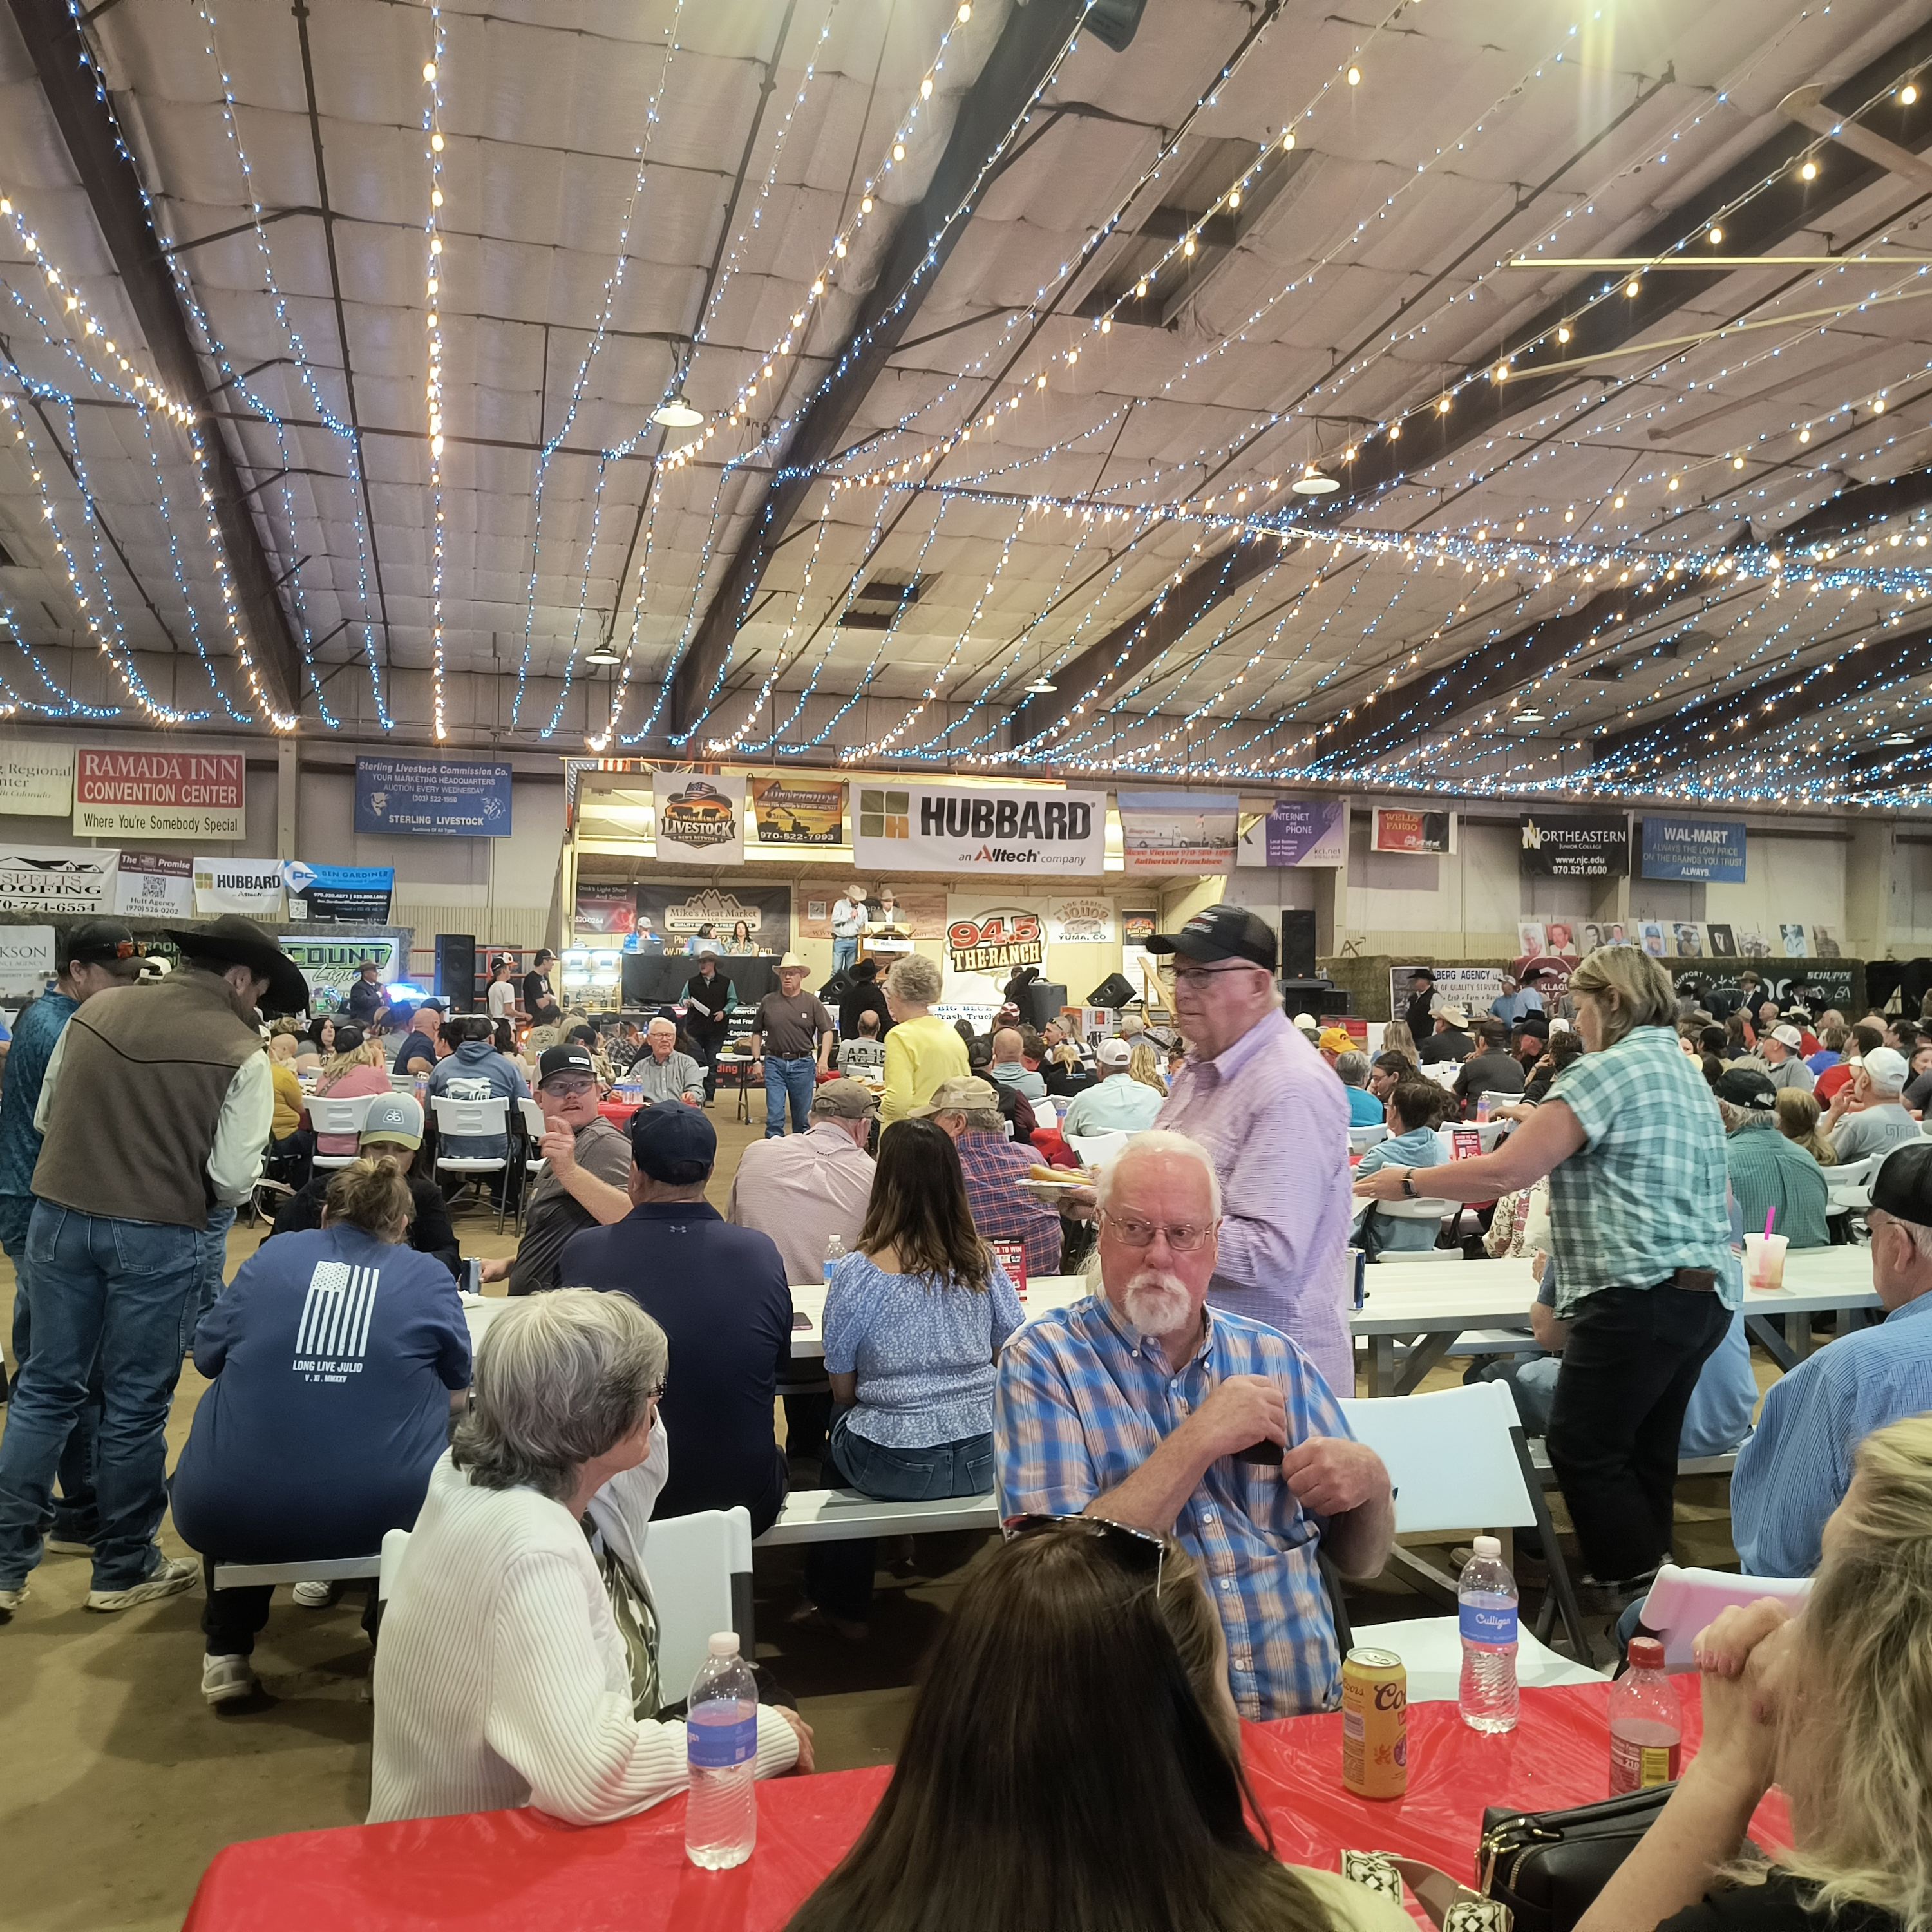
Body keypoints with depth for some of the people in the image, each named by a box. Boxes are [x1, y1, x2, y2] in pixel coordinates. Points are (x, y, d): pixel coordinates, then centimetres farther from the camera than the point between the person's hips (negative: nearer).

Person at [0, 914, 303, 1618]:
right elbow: (233, 1179, -13)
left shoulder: (96, 1010, 1)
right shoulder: (239, 1052, -12)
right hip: (157, 1236, -4)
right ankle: (123, 1568, 25)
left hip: (61, 1216, 4)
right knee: (135, 1404, 10)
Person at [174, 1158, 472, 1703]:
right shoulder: (429, 1278, 2)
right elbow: (460, 1378, 13)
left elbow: (207, 1354, 15)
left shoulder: (271, 1257, 5)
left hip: (235, 1516, 2)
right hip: (383, 1515, -1)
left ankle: (227, 1653, 32)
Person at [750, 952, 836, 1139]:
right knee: (774, 1113, -6)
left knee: (803, 1114, 8)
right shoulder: (768, 1001, 4)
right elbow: (757, 1032, 12)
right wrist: (756, 1060, 5)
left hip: (803, 1063, 0)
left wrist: (823, 1059, -9)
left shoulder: (811, 1002, 1)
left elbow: (827, 1030, 1)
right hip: (775, 1062, 0)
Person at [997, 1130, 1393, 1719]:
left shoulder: (1276, 1360, 11)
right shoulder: (1040, 1362, -3)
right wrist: (1200, 1440, -14)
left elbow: (1361, 1561, 16)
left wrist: (1371, 1482, -6)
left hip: (1311, 1712, 2)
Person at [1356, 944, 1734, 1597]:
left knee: (1582, 1451, -2)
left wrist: (1407, 1183, -3)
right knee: (1646, 1454, 15)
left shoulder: (1606, 1070, -11)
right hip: (1708, 1292, 10)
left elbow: (1504, 1173, -15)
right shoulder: (1688, 1073, 18)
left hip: (1640, 1295, -10)